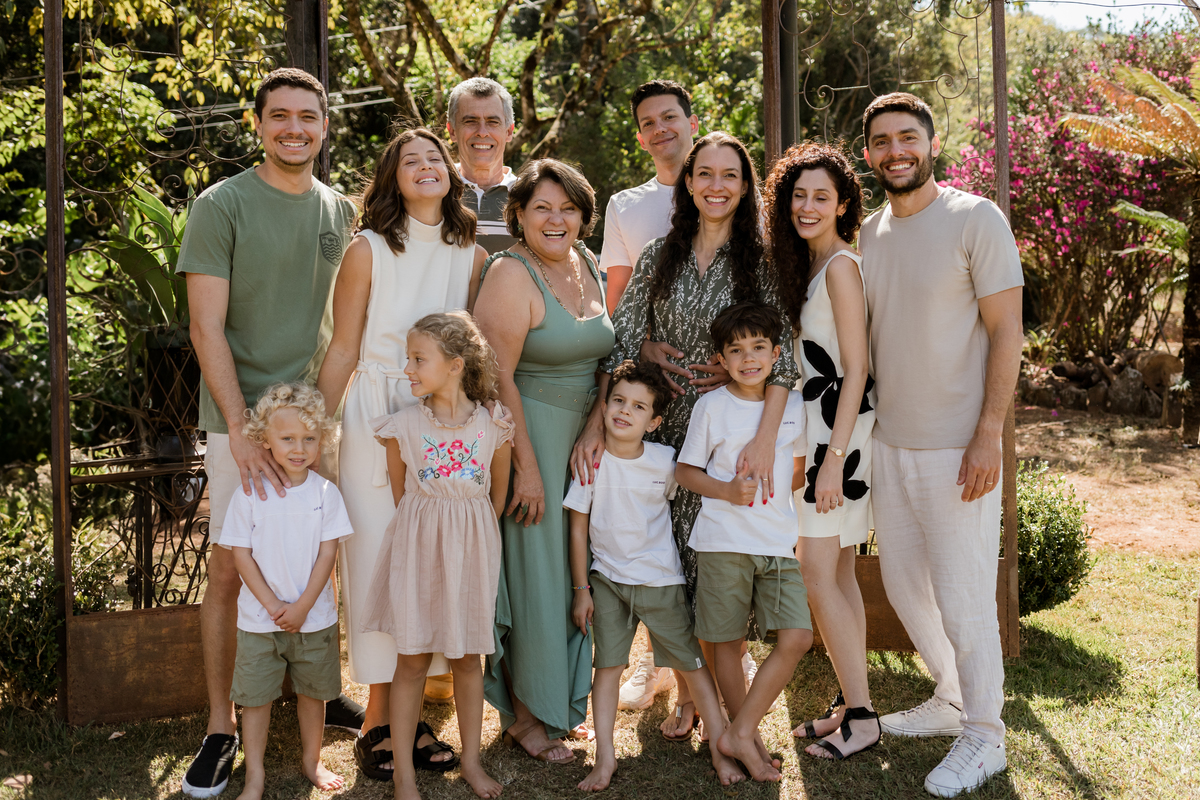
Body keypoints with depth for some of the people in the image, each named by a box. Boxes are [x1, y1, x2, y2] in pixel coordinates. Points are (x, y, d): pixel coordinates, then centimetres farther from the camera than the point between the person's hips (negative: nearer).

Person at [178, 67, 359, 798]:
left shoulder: (341, 212, 9)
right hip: (244, 417, -4)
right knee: (231, 569, 1)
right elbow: (208, 328, -10)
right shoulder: (222, 206, -6)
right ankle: (222, 726, 13)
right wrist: (240, 429, -17)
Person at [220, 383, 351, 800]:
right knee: (255, 695, 6)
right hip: (259, 618, -1)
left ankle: (311, 760, 34)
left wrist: (303, 606, -12)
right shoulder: (249, 493, -8)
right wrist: (272, 604, -12)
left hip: (314, 616, 1)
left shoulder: (325, 493, -5)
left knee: (313, 690, 14)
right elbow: (241, 553, -7)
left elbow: (327, 552, -6)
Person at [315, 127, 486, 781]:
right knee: (378, 557, 1)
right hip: (374, 420, -3)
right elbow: (343, 348, -1)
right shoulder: (368, 249, -3)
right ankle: (378, 721, 15)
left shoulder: (472, 256, 7)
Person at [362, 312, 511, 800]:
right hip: (417, 544, 0)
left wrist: (472, 537, 8)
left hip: (471, 549, 1)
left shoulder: (493, 426, -6)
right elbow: (399, 492, 5)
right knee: (412, 660, 5)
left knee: (467, 659, 12)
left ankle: (471, 760, 28)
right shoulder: (403, 424, -6)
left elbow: (498, 496, 6)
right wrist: (426, 534, 8)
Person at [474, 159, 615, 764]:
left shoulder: (587, 265, 9)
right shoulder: (511, 274, -15)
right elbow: (497, 377, -19)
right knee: (531, 570, 1)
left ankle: (561, 702, 31)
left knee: (572, 568, 14)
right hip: (529, 436, -7)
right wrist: (526, 464, -20)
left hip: (584, 439, 7)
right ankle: (523, 715, 18)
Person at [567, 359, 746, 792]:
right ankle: (604, 757, 10)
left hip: (660, 579, 0)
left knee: (692, 664, 6)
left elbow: (680, 495, 15)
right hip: (607, 579, 0)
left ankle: (721, 748, 18)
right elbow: (578, 526, -4)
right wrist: (581, 589, -2)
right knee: (608, 664, 0)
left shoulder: (665, 460, -8)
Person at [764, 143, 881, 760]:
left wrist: (834, 456, -20)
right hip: (821, 424, 10)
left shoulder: (841, 265, -12)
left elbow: (855, 368, -16)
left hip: (842, 427, -10)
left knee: (815, 571, -9)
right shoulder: (808, 264, 16)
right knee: (838, 572, 12)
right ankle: (850, 703, 21)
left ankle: (860, 717, 0)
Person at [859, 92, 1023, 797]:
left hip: (957, 447, -7)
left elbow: (1007, 331, -11)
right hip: (890, 442, 7)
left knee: (963, 598, 0)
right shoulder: (869, 235, 9)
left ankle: (984, 737, 20)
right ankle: (954, 700, 38)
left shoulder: (977, 220, -9)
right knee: (904, 582, 16)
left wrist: (988, 436, -17)